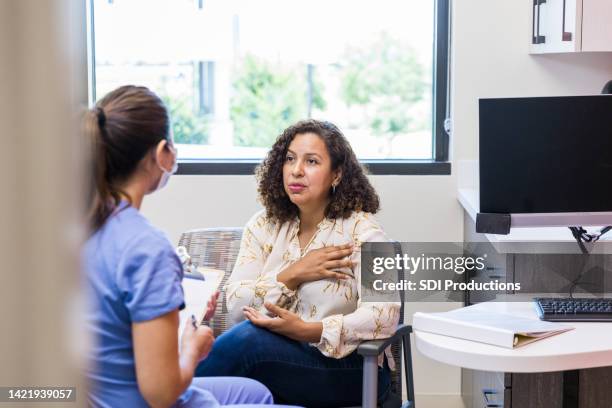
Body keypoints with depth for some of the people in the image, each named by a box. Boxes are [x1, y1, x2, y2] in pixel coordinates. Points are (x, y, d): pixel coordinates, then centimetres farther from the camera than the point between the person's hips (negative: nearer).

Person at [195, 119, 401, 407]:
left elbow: (384, 315, -20)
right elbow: (236, 305, -1)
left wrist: (306, 330, -30)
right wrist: (292, 275, -15)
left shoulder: (360, 231, -6)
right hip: (280, 356, 3)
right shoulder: (263, 226, 8)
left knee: (250, 338, -29)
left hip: (348, 367, -3)